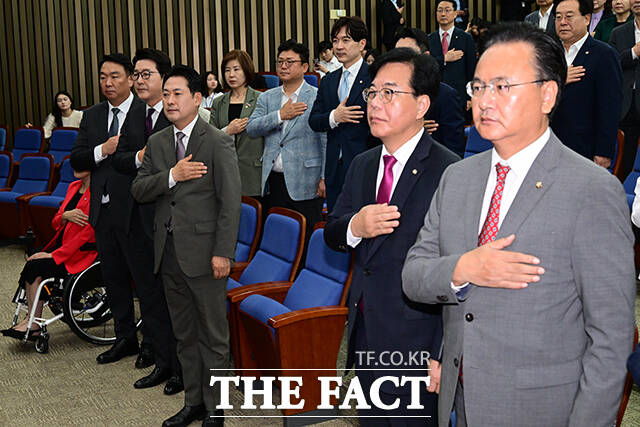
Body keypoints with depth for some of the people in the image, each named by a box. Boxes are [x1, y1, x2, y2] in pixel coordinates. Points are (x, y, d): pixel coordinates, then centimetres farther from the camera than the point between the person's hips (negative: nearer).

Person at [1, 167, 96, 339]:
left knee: (36, 266, -21)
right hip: (62, 244, 7)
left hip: (81, 252, -7)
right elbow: (55, 223, 15)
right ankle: (31, 320, -13)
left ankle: (33, 323, -8)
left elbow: (88, 232, -18)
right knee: (31, 264, -16)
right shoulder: (73, 187, 14)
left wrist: (54, 255, -18)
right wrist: (65, 215, -11)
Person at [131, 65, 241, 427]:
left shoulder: (218, 142, -8)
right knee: (184, 333, 17)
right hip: (169, 251, 6)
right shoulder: (157, 142, 11)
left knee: (213, 335, 4)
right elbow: (139, 190, 5)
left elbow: (231, 201, -12)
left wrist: (223, 253, -17)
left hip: (203, 251, -6)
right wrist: (172, 175, -13)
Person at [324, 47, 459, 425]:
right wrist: (354, 227, -13)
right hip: (365, 334, 7)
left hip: (415, 342, -7)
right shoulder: (361, 166, 8)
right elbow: (331, 234, 12)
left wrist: (444, 354, -19)